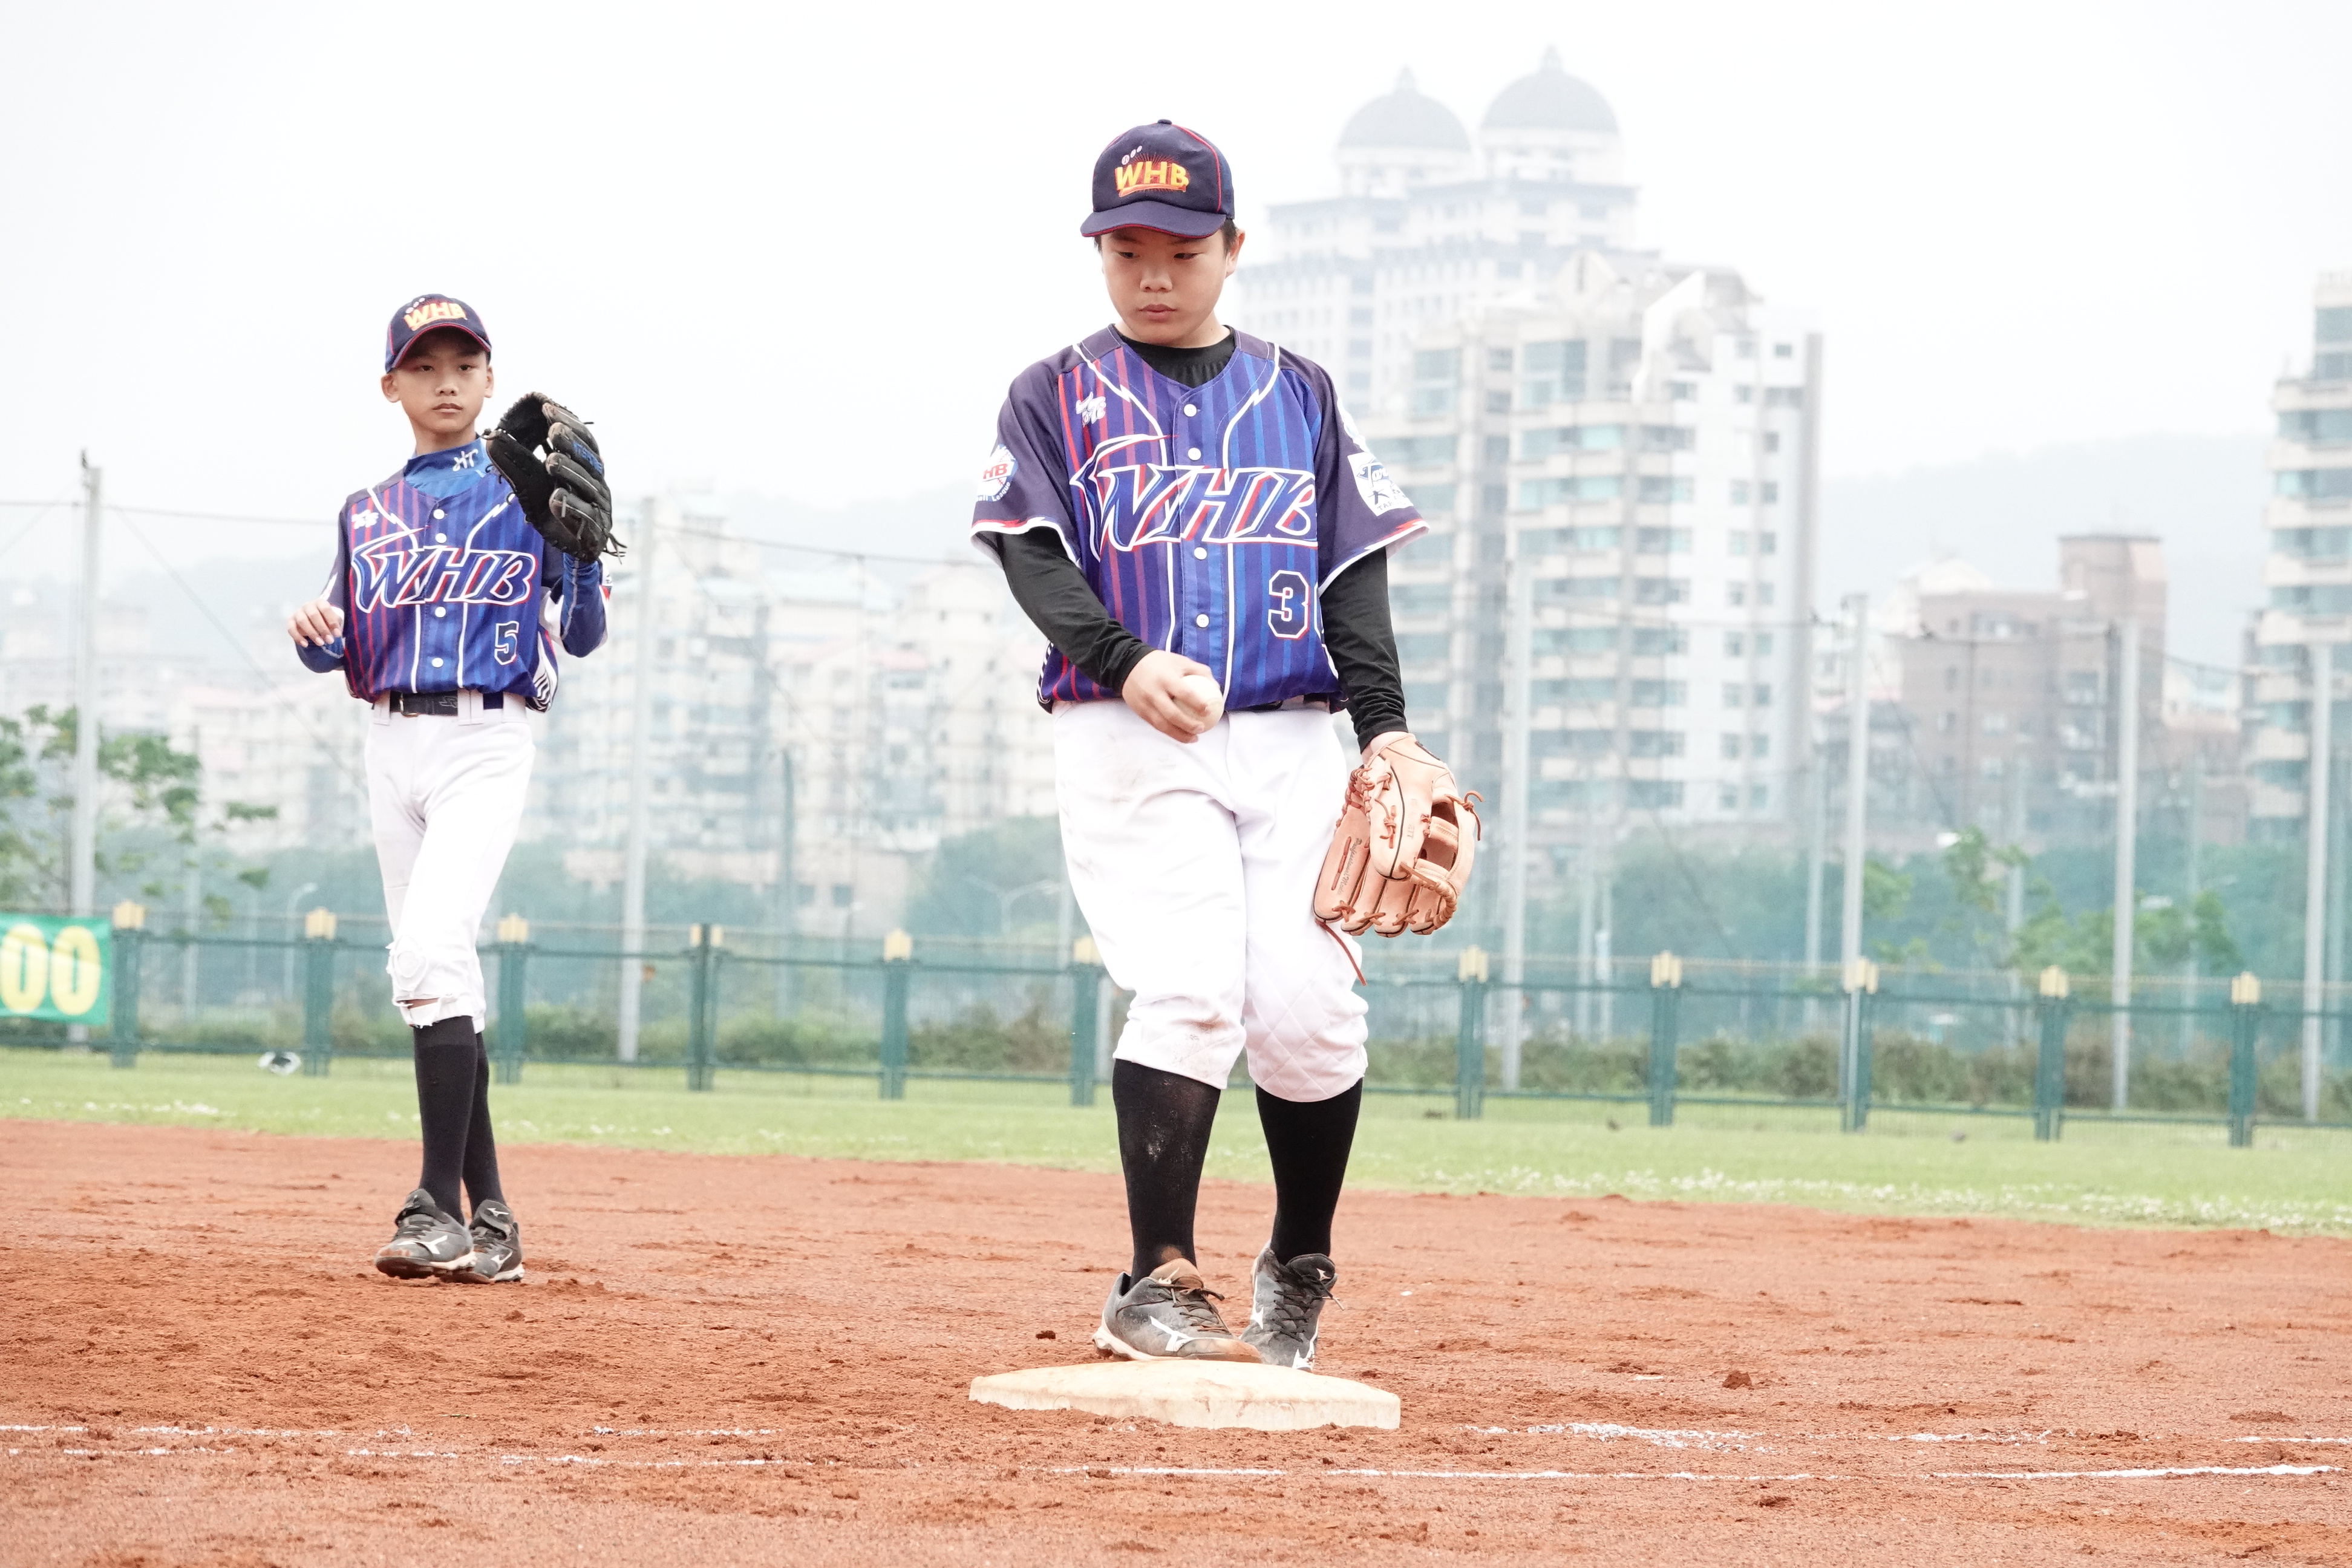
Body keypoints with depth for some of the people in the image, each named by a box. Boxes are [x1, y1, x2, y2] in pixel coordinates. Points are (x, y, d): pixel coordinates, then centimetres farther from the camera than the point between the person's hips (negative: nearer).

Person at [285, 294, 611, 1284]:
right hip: (390, 746, 5)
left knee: (432, 950, -23)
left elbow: (582, 636, 0)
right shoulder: (367, 514, 16)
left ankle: (438, 1211, -25)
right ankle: (489, 1226, 8)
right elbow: (336, 652, 16)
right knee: (433, 978, 4)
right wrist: (313, 636, -7)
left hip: (484, 744, -5)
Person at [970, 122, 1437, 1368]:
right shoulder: (1057, 398, 9)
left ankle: (1299, 1269, 12)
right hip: (1125, 740, -2)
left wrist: (1385, 727, -3)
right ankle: (1158, 1286, -15)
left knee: (1310, 1009, -10)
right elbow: (1033, 556, -5)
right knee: (1193, 990, -21)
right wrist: (1124, 659, -24)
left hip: (1291, 741, 2)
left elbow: (1355, 569, 12)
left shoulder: (1298, 396, 17)